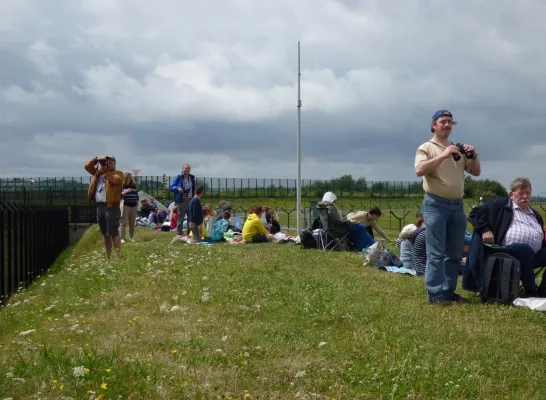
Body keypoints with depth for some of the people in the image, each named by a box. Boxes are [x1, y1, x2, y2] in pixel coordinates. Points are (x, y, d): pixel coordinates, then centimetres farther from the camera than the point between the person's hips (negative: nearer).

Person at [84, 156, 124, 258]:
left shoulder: (118, 173, -1)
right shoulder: (98, 172, 17)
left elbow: (115, 180, -21)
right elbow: (87, 166, 16)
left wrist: (104, 171, -16)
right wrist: (97, 159, 2)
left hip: (111, 206, -7)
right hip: (99, 206, 7)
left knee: (113, 232, -11)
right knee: (105, 234, 13)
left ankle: (118, 256, -10)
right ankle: (107, 256, 21)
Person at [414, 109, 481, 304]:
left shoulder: (459, 149, 17)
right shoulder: (426, 148, 0)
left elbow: (476, 172, 17)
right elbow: (419, 170, -17)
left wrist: (474, 156, -2)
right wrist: (444, 155, -21)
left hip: (457, 205, 6)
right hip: (435, 205, -6)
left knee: (455, 253, 8)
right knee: (436, 253, -7)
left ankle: (449, 291, 16)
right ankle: (435, 294, -6)